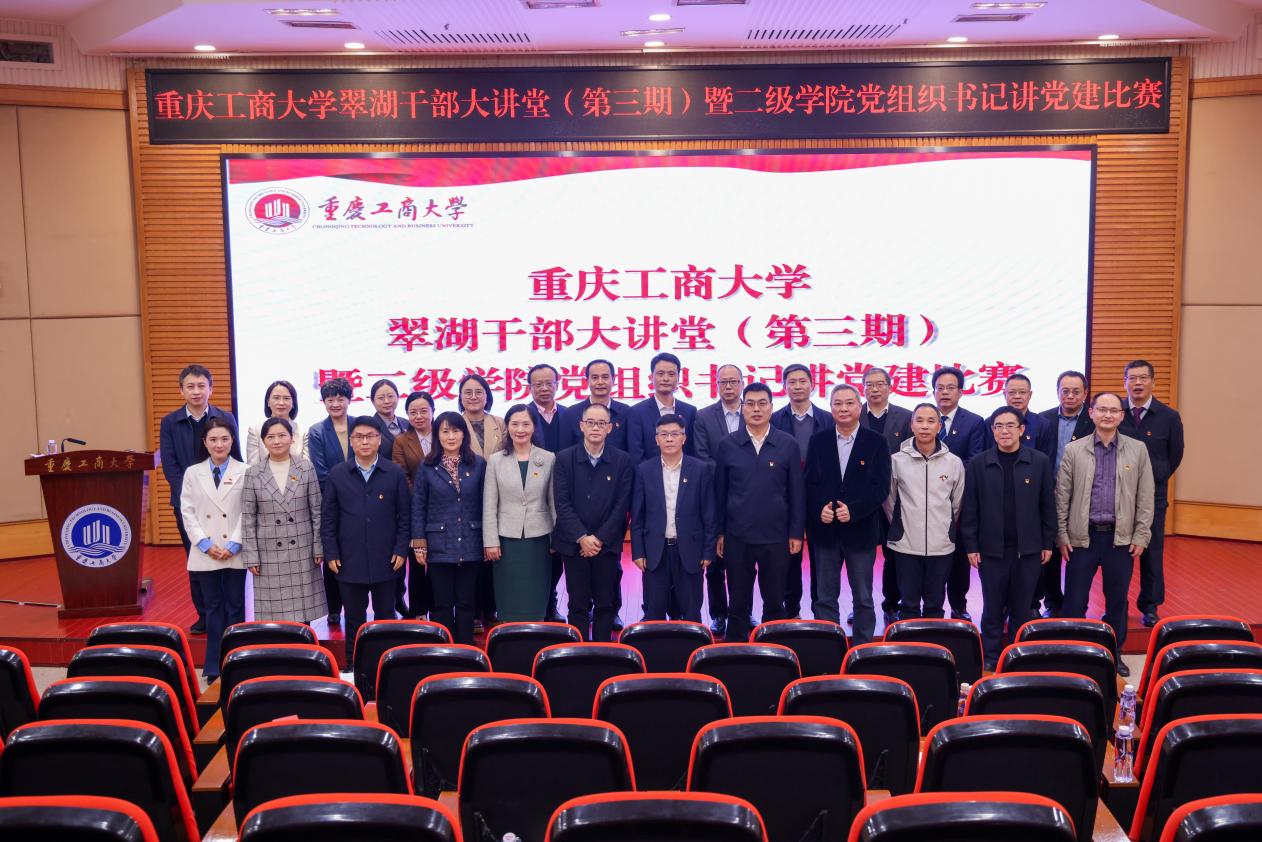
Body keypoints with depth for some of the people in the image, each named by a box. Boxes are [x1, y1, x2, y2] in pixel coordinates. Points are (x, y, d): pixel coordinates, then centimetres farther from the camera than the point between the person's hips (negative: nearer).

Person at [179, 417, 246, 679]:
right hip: (205, 554, 2)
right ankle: (214, 667, 14)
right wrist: (206, 544, -7)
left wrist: (234, 545, -12)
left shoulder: (244, 472, -2)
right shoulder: (193, 473, 6)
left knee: (235, 607, 5)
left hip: (235, 553, -2)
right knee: (213, 607, 8)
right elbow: (187, 512, 3)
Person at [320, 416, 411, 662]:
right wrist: (331, 553, -1)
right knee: (354, 619, 9)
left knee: (386, 617, 9)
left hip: (386, 560, 0)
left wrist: (401, 549, -3)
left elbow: (404, 515, 3)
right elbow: (328, 517, 4)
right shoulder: (337, 474, 2)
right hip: (349, 561, 0)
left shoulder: (395, 473, 1)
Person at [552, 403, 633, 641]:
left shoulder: (622, 460, 1)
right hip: (574, 543, 0)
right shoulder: (564, 459, 0)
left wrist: (600, 539, -9)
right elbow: (562, 503, -5)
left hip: (607, 544, 1)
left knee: (605, 603, 6)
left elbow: (622, 504, -2)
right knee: (578, 604, 4)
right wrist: (582, 538, -12)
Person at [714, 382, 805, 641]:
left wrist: (796, 533, -1)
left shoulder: (788, 444, -1)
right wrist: (719, 532, 3)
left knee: (774, 602, 11)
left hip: (776, 537, 0)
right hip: (737, 537, 0)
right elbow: (720, 492, 5)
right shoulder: (727, 445, 1)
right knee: (738, 603, 10)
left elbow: (797, 492, 2)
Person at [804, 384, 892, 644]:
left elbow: (881, 487, -7)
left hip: (861, 530, -2)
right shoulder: (818, 441, 6)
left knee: (863, 598, 8)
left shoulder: (876, 442, -1)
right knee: (824, 598, 8)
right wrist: (820, 508, -15)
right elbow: (810, 483, 4)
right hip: (825, 529, 2)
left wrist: (853, 510, -19)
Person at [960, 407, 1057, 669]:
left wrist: (1048, 543, 3)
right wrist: (971, 546, -3)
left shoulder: (1040, 462, 0)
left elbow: (1048, 505, 4)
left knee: (1022, 608, 10)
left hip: (1028, 549, 0)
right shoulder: (978, 464, -1)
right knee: (992, 608, 7)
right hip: (991, 549, 0)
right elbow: (969, 509, 0)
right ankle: (990, 660, 18)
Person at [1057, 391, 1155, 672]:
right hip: (1082, 536, -1)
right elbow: (1062, 496, 2)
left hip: (1121, 538, 1)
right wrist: (1062, 536, -2)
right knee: (1074, 600, 3)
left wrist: (1141, 536, -1)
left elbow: (1145, 497, 4)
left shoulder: (1138, 450, 3)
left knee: (1117, 600, 11)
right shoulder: (1073, 450, 1)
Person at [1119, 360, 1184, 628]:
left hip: (1153, 495, 0)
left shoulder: (1169, 417, -3)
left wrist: (1156, 479, 11)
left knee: (1152, 551, 8)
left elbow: (1175, 455, 8)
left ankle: (1150, 606, 21)